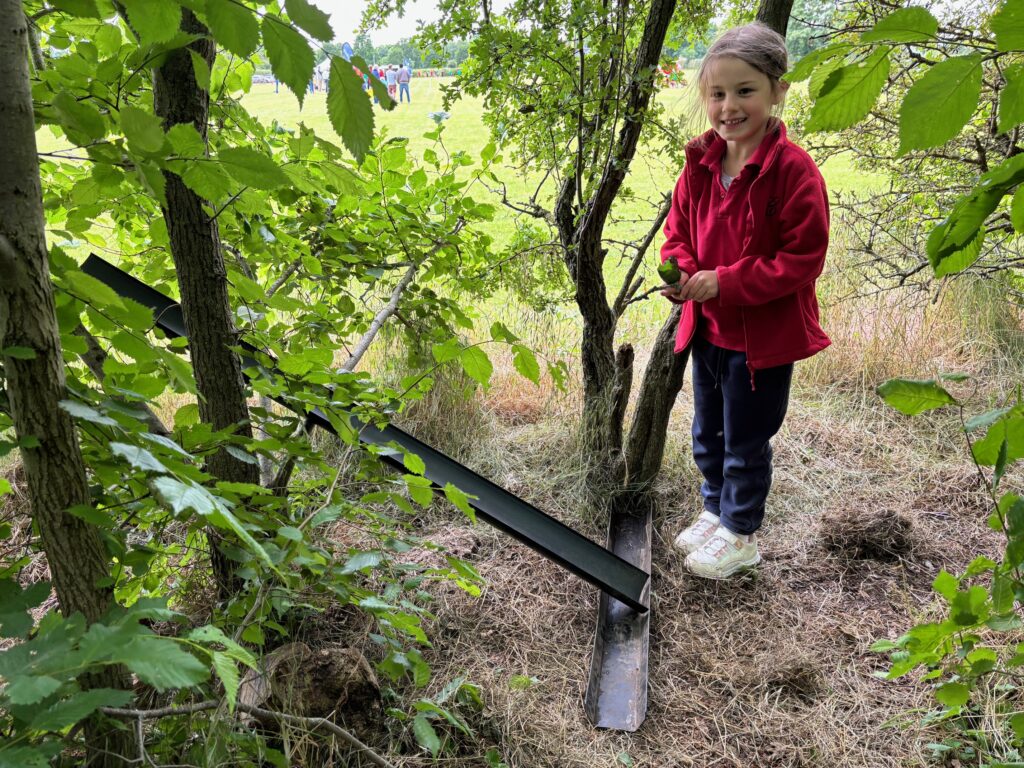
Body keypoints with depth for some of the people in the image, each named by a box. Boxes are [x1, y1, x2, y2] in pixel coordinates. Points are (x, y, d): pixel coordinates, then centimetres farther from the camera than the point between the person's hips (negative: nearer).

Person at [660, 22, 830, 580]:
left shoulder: (793, 169, -20)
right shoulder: (700, 164, -1)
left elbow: (803, 258, -20)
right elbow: (678, 229, 10)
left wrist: (725, 281, -26)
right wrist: (679, 271, -12)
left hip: (763, 334, -6)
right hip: (707, 326, 7)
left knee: (746, 444, 9)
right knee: (707, 434, 22)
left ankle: (741, 534, 31)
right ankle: (716, 510, 45)